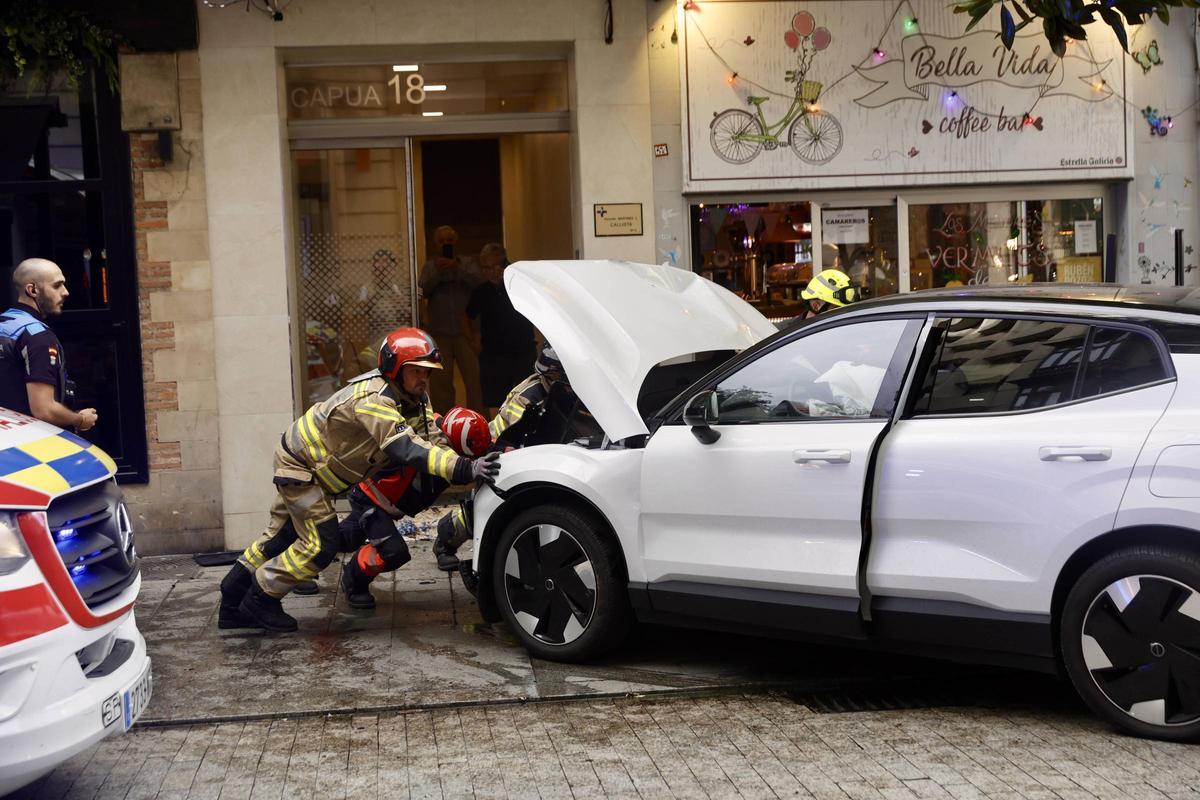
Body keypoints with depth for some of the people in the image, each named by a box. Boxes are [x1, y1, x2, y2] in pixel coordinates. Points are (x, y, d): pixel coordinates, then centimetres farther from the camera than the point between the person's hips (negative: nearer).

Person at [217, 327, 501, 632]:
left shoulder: (410, 398, -5)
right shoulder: (374, 400, -35)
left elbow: (433, 433, -9)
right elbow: (409, 449, -46)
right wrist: (465, 469, -55)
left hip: (315, 466, 10)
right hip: (299, 464, -10)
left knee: (282, 536, 18)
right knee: (320, 544, -11)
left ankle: (234, 601, 30)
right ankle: (260, 601, 5)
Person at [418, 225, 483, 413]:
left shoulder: (464, 265, 9)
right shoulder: (430, 267, 10)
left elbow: (477, 282, -9)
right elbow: (423, 291, -4)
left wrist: (456, 267, -20)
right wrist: (437, 272, -16)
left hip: (464, 332, 0)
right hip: (440, 333, 0)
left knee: (475, 379, -6)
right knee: (442, 381, 2)